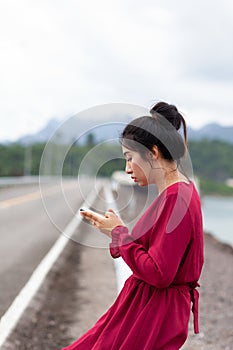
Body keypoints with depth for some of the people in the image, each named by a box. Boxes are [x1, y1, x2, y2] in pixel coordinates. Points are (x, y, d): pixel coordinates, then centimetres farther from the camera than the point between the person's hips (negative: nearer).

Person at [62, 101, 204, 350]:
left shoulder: (177, 198, -21)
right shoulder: (176, 192, 8)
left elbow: (158, 274, -24)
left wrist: (120, 233, -12)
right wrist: (113, 229, 10)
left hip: (155, 317, -9)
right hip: (145, 307, 9)